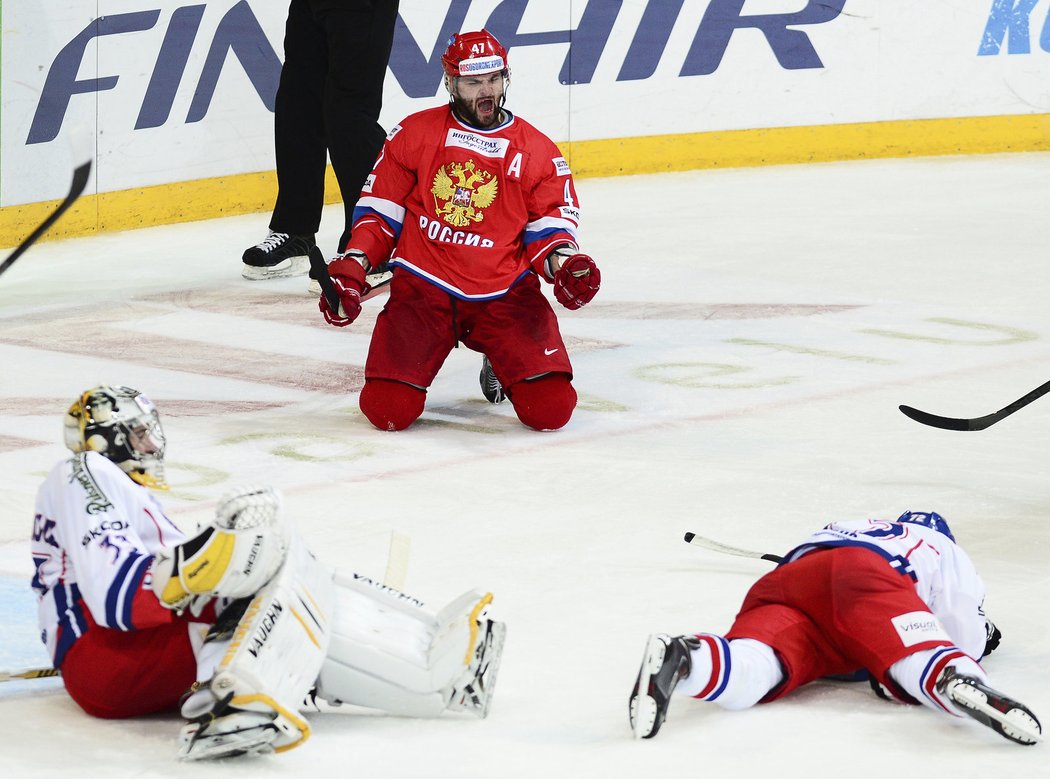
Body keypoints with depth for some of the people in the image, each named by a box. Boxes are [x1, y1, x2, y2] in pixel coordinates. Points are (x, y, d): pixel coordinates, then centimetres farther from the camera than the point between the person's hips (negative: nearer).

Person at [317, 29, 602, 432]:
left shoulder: (537, 150, 5)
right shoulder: (413, 134, 3)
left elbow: (550, 223, 7)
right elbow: (379, 209, 8)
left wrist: (562, 262, -14)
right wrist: (351, 268, -1)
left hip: (504, 293, 1)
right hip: (422, 288, -1)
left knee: (550, 408, -16)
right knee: (387, 409, -18)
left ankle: (502, 368, 21)